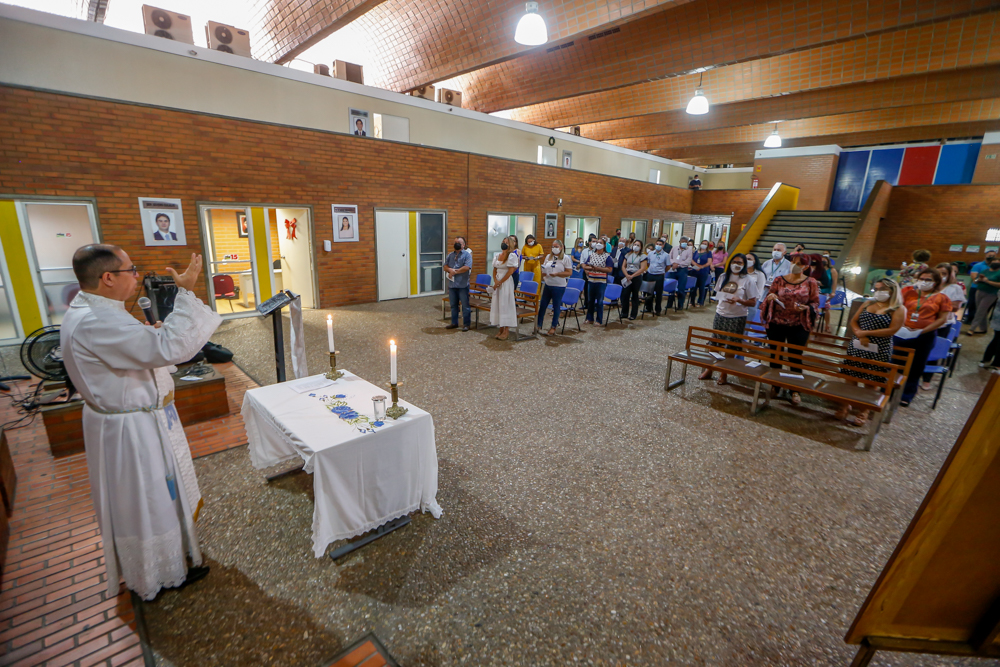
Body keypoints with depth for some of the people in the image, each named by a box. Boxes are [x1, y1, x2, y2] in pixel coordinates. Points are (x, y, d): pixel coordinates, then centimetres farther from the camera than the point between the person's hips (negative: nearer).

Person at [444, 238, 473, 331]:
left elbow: (467, 267, -16)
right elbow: (445, 266, 8)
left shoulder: (467, 255, -2)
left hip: (462, 284, -5)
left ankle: (466, 324, 8)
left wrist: (454, 272, -12)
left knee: (465, 305, -1)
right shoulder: (450, 255, 15)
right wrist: (451, 270, -15)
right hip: (452, 284, 6)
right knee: (453, 305, 14)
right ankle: (454, 323, 25)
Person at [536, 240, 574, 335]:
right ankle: (539, 325, 21)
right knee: (542, 305, 8)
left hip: (559, 286, -5)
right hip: (547, 285, 5)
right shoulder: (548, 257, 11)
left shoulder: (566, 258, -5)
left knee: (556, 307, 5)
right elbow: (544, 268, 21)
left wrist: (556, 274, -19)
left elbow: (569, 273, -9)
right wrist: (543, 273, -3)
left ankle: (553, 327, 16)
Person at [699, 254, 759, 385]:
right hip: (720, 315, 4)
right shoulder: (723, 277, 8)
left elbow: (753, 302, -5)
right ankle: (709, 369, 19)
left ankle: (724, 373, 16)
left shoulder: (748, 280, -4)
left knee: (731, 347, 4)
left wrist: (739, 300, -21)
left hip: (737, 318, -3)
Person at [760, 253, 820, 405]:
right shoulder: (779, 280, 1)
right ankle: (775, 386, 27)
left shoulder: (811, 282, -1)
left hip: (798, 326, -1)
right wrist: (770, 298, -17)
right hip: (776, 324, 2)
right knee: (775, 355, 11)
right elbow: (768, 299, 6)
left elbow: (815, 303, 2)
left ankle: (795, 390, 17)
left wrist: (805, 308, -18)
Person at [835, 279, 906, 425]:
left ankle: (864, 411, 18)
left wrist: (866, 333, -16)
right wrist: (860, 334, -12)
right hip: (857, 347, 4)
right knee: (851, 377, 7)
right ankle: (845, 405, 20)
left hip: (879, 351, -4)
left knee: (871, 381, 5)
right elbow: (852, 322, 6)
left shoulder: (899, 309, -2)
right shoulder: (868, 304, 11)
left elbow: (892, 330, -14)